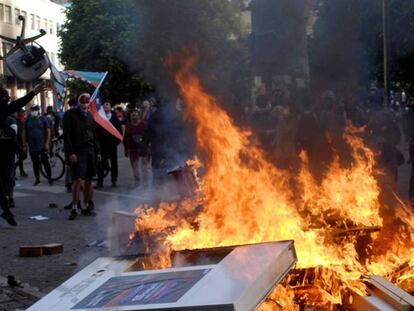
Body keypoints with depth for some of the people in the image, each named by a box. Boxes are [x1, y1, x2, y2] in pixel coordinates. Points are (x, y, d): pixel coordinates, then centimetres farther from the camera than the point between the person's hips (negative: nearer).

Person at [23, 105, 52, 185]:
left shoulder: (43, 119, 1)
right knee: (35, 164, 8)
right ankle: (37, 179, 17)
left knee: (45, 162, -1)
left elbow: (48, 132, -1)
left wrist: (47, 143, -8)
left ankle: (49, 178, 7)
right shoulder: (28, 120, 9)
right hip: (32, 146, 3)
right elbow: (24, 133, 12)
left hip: (42, 146, -3)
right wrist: (24, 144, 6)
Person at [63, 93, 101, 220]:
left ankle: (87, 206, 14)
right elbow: (66, 135, -9)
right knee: (77, 180, -11)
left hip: (90, 151, 6)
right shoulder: (70, 115, -4)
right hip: (77, 152, -6)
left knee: (89, 180, 7)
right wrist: (70, 153, -17)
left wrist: (97, 151, 13)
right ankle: (74, 208, -4)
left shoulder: (89, 115, 15)